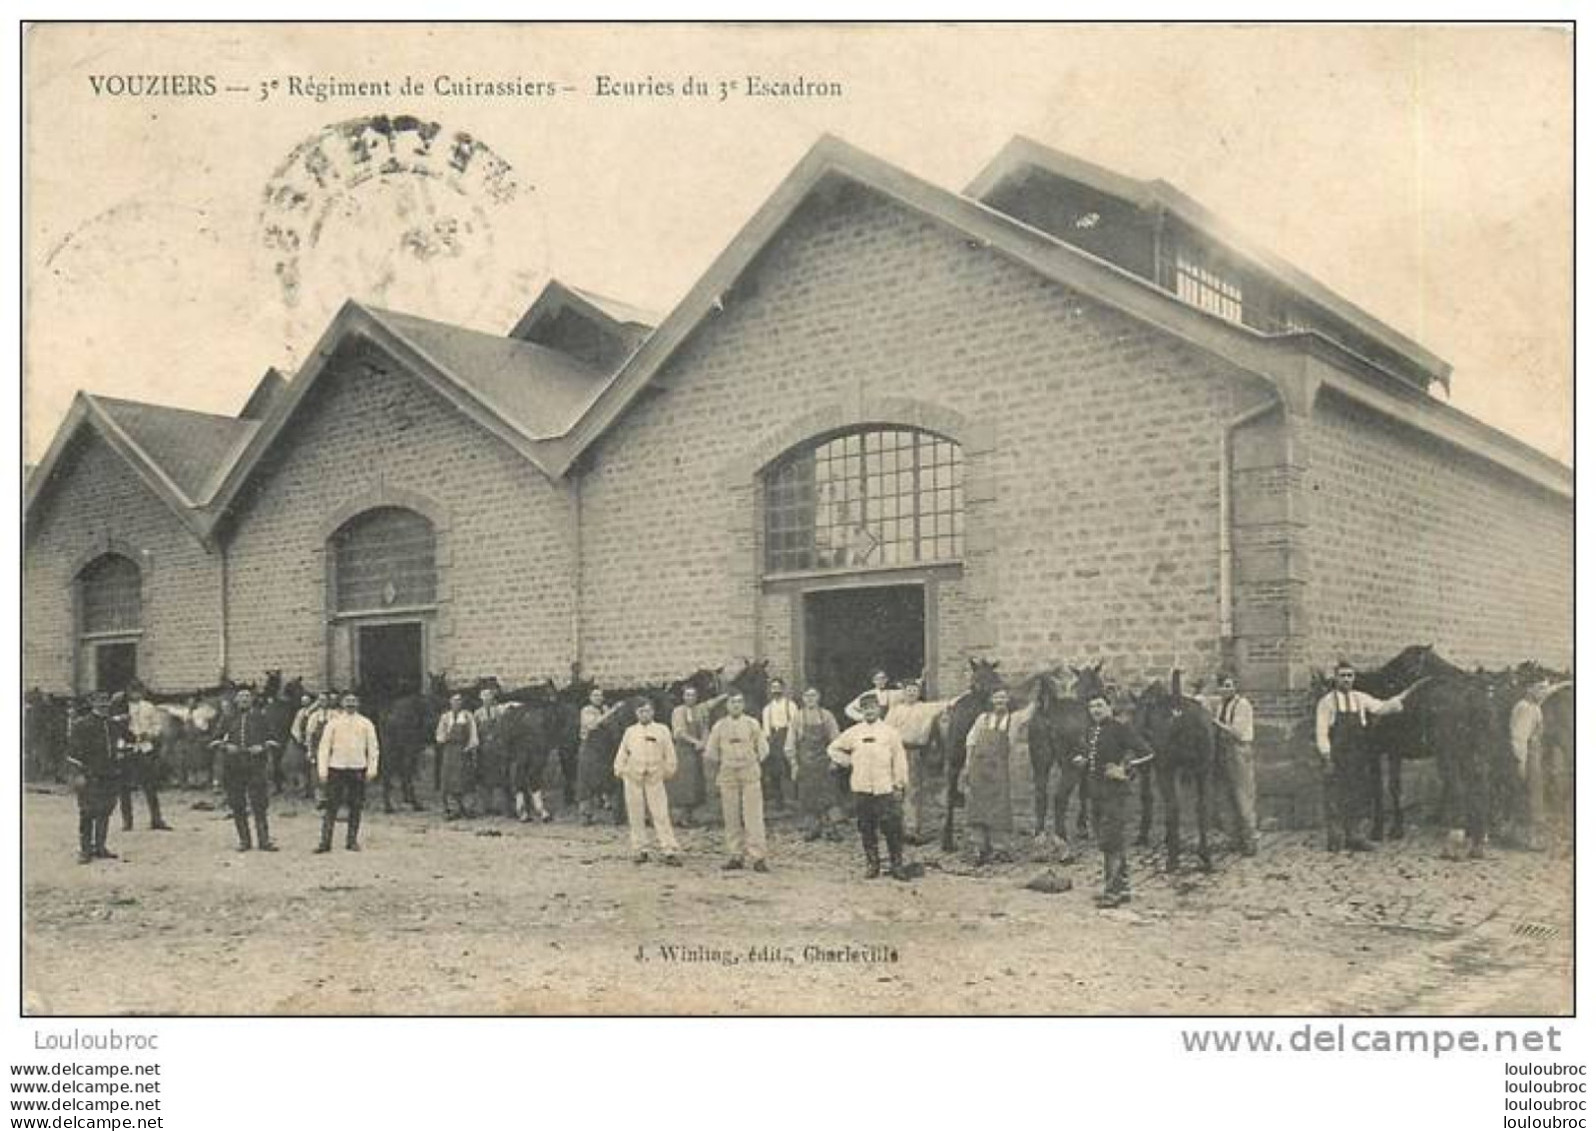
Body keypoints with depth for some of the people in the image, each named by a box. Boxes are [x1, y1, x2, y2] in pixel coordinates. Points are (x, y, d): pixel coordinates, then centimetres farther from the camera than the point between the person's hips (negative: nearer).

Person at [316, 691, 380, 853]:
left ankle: (352, 840, 14)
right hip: (336, 768, -1)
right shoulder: (334, 722, 3)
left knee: (356, 807, 4)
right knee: (332, 806, -4)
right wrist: (322, 770, -4)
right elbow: (324, 746, 3)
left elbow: (373, 747, 7)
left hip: (358, 768, 1)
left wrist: (372, 768, -3)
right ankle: (326, 841, -1)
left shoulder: (365, 723, 6)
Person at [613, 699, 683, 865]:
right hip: (633, 777, 2)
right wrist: (620, 770, 5)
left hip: (655, 778, -2)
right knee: (636, 816, 4)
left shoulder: (662, 730, 9)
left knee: (661, 815, -7)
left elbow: (669, 754, 9)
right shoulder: (630, 731, 14)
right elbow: (622, 754, 14)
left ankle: (669, 851, -8)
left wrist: (668, 772, 3)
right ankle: (640, 850, 12)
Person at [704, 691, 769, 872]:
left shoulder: (752, 725, 6)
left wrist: (755, 761, 2)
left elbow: (763, 749, 11)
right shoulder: (719, 727, 8)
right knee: (732, 818, 3)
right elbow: (710, 753, 13)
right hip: (728, 776, 1)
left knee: (754, 816, -8)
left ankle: (758, 857, -8)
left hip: (750, 775, -1)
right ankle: (735, 856, 10)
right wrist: (722, 762, 6)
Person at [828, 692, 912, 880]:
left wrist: (899, 785, 0)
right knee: (867, 829, 7)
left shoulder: (889, 732, 3)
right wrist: (847, 761, 6)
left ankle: (897, 865, 5)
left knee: (893, 828, -4)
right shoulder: (854, 732, 7)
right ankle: (872, 864, 18)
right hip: (862, 788, 2)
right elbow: (833, 748, 17)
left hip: (886, 789, -2)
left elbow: (899, 759, 3)